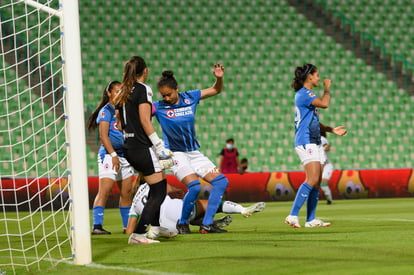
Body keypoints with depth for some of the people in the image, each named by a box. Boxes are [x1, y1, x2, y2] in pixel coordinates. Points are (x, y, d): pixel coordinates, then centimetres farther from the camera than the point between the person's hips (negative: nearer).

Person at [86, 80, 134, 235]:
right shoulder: (106, 111, -4)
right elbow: (103, 135, -12)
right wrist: (113, 155, -19)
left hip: (124, 155, 8)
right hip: (109, 154, -8)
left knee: (127, 192, 9)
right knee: (104, 191, -15)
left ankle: (128, 226, 16)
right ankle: (97, 226, -19)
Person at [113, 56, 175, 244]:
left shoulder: (122, 93, 13)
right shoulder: (143, 89, -10)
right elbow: (145, 121, -17)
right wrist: (161, 148, -17)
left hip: (129, 148, 9)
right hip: (143, 148, -9)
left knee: (160, 181, 25)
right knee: (159, 192, -5)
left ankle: (155, 226, 29)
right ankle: (138, 234, -13)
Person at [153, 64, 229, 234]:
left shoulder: (190, 98, 1)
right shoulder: (159, 107, -8)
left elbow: (216, 90, 11)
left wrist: (219, 78, -7)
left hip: (194, 153, 6)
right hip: (175, 154, -6)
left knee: (221, 181, -3)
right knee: (194, 186, -25)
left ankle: (207, 224, -2)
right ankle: (182, 224, -4)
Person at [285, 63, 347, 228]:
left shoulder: (307, 94, 22)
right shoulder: (303, 94, -10)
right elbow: (324, 104, -23)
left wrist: (331, 130, 18)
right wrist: (327, 88, -5)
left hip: (315, 143, 10)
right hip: (306, 142, -10)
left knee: (317, 183, 6)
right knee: (312, 180, -19)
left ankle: (311, 219, 6)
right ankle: (293, 216, -22)